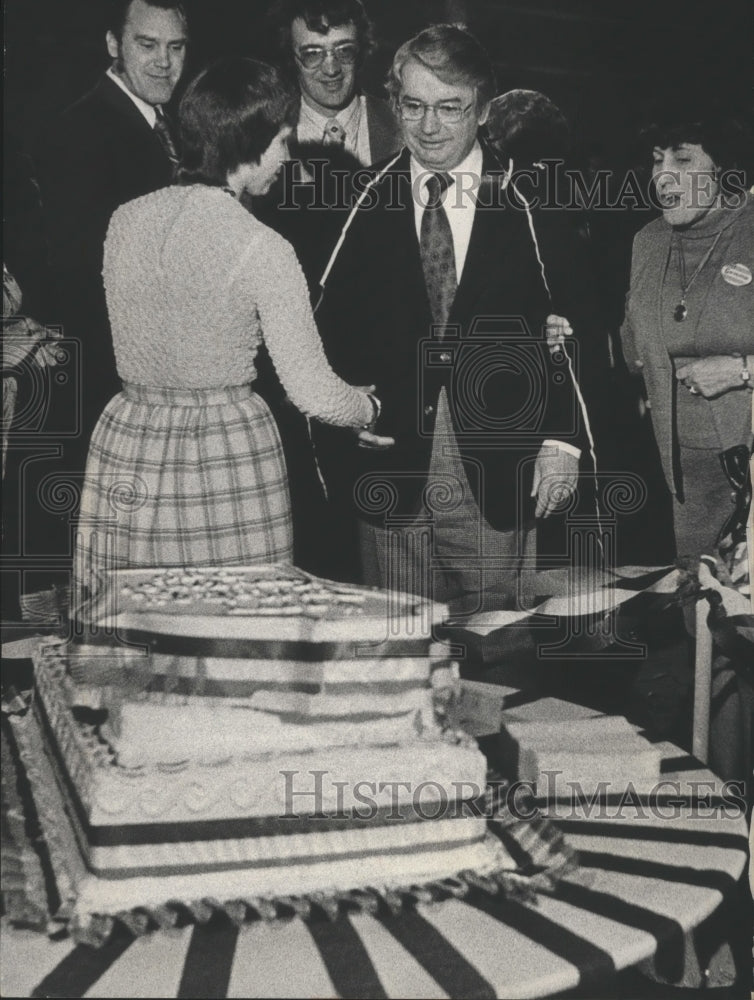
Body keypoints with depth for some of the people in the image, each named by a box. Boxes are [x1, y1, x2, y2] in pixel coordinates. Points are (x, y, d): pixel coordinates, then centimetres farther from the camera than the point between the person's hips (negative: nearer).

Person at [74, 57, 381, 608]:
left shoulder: (126, 219, 2)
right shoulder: (262, 248, -14)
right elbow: (312, 391, -10)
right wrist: (371, 406, 10)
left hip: (127, 445, 5)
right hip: (228, 455, -5)